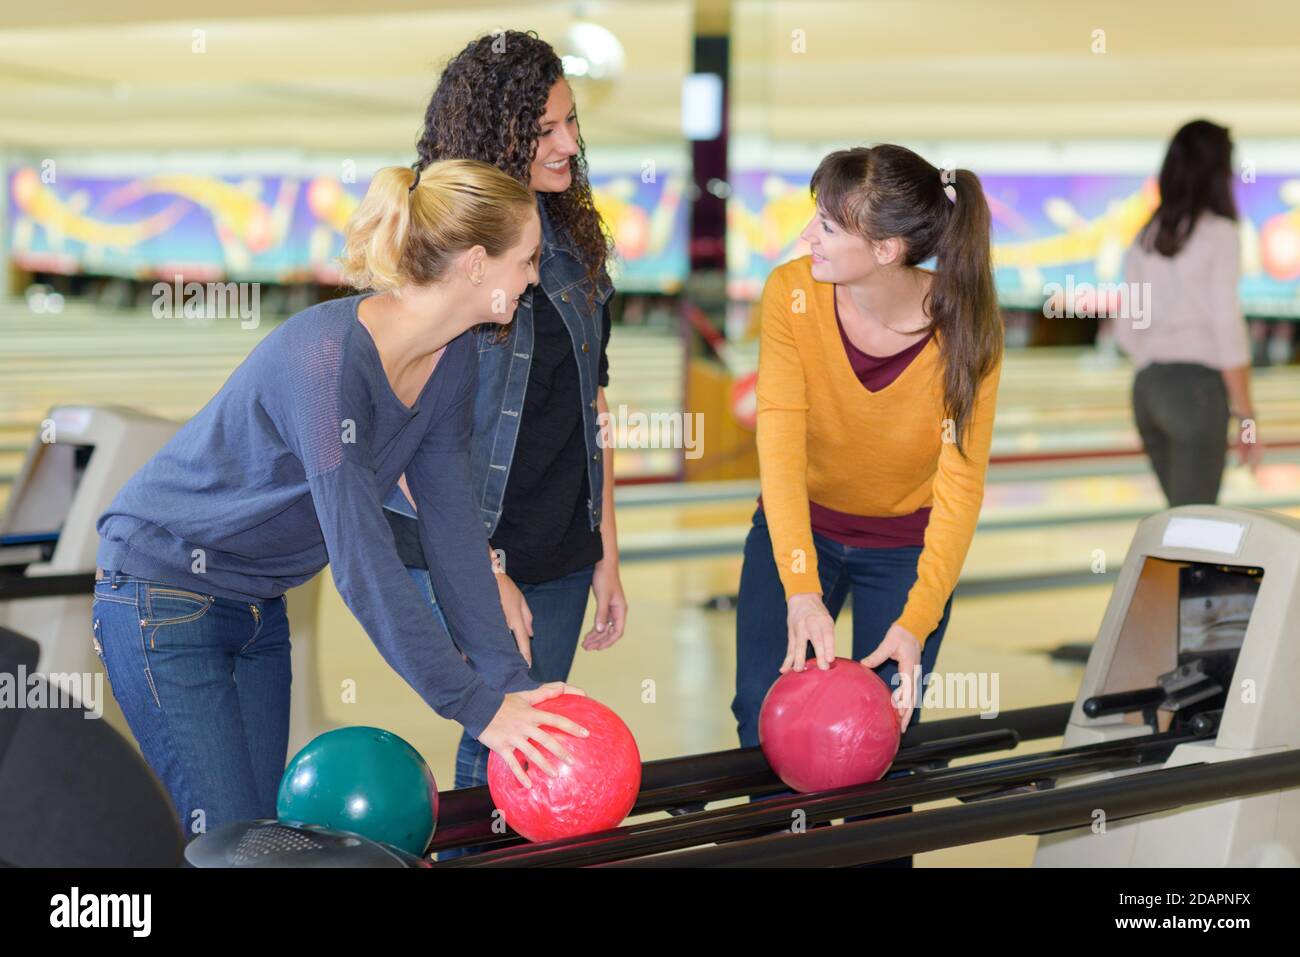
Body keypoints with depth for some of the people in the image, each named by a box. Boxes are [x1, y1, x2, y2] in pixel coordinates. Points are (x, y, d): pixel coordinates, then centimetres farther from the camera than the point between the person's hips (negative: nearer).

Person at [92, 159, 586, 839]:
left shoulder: (451, 363, -4)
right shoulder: (328, 357, -31)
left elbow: (451, 527, -4)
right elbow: (362, 562, -32)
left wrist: (509, 680, -11)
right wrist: (477, 709, -30)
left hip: (259, 605, 9)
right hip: (163, 596, -8)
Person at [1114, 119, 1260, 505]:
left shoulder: (1146, 238, 11)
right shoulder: (1219, 234, -8)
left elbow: (1128, 330, 13)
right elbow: (1227, 329, -12)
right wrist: (1247, 417, -8)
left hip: (1147, 388, 7)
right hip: (1199, 388, -7)